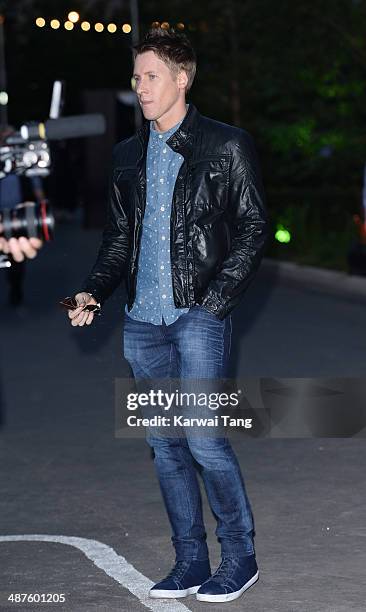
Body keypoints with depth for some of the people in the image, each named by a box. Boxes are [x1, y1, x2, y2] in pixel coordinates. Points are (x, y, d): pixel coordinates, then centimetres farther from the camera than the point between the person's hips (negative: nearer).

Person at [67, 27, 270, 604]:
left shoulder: (228, 146, -1)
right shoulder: (128, 154, 15)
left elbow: (253, 229, -2)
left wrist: (215, 301, -11)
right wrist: (92, 292, 4)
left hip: (198, 316, -6)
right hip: (143, 319, 6)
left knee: (203, 439, -11)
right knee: (165, 445, 8)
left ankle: (240, 555, 7)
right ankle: (190, 562, 18)